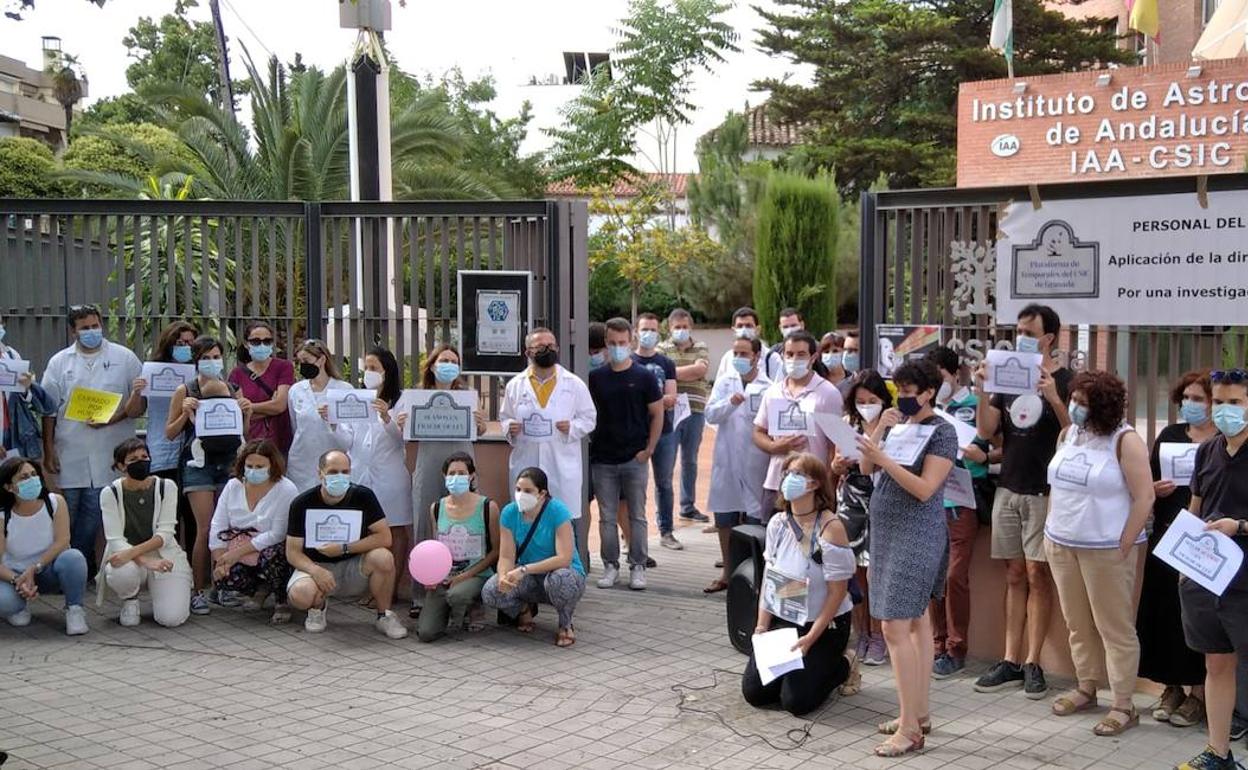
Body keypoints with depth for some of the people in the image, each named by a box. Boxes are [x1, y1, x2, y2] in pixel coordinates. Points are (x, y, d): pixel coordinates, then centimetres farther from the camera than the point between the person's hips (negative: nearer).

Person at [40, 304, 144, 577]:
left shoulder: (124, 358, 5)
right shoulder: (60, 362, 10)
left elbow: (140, 403, 5)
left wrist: (113, 419, -12)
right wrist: (48, 451, 2)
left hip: (110, 454, -2)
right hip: (70, 454, 2)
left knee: (93, 514, 0)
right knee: (68, 515, 3)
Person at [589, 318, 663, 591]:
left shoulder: (644, 377, -2)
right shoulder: (595, 378, 4)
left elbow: (657, 414, 1)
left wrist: (649, 449, -5)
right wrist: (591, 444, 2)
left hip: (635, 458, -2)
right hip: (602, 459, 2)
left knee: (637, 516, 4)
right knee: (607, 516, 7)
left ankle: (638, 567, 13)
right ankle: (610, 566, 17)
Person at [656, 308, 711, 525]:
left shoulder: (701, 348, 12)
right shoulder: (662, 349, 6)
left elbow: (700, 369, -6)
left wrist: (673, 372, -5)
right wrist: (689, 372, -8)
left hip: (695, 411, 3)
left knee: (690, 460, 14)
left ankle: (688, 506, 25)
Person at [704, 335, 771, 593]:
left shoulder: (769, 387, -3)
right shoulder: (724, 383, 7)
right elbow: (710, 415, -5)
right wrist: (730, 403, -21)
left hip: (756, 463, -4)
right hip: (726, 461, 4)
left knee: (754, 520, 2)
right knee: (724, 519, 12)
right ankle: (727, 571, 26)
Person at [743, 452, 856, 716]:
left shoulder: (830, 528, -19)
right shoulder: (777, 524, 0)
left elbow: (837, 591, -17)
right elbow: (769, 577, 6)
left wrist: (811, 638, -18)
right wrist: (762, 626, 0)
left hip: (824, 624, -6)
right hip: (781, 620, 6)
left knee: (795, 700, -11)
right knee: (753, 692, -2)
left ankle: (843, 665, 16)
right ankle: (792, 667, 26)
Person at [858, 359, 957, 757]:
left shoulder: (942, 432, -11)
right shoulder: (898, 423, 10)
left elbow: (925, 489, -19)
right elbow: (865, 467, 6)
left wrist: (884, 458, -25)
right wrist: (879, 430, -7)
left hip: (915, 536, -8)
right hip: (888, 531, 8)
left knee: (895, 628, -11)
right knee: (917, 622, 14)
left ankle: (910, 728, -6)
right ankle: (920, 713, 22)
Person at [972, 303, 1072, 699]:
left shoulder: (1065, 380, -5)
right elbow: (986, 432, 6)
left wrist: (1054, 399, -26)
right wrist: (983, 394, -10)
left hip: (1044, 492, -5)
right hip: (1008, 488, 5)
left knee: (1037, 574, -1)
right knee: (1014, 575, 8)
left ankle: (1032, 663, 6)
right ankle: (1012, 661, 12)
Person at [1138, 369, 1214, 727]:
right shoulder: (1170, 435, 10)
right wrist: (1156, 489, -8)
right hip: (1166, 539, 4)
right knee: (1162, 611, 5)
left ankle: (1198, 693, 13)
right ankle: (1171, 687, 20)